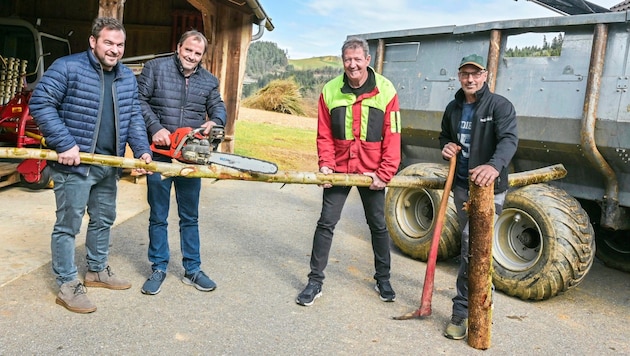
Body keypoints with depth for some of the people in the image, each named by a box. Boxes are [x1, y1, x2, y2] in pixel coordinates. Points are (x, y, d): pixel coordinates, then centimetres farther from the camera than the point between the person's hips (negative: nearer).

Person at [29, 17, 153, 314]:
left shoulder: (127, 77, 9)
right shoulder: (67, 68, -12)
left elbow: (134, 117, 13)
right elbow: (40, 104, -15)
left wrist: (142, 149, -2)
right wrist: (65, 144, -21)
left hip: (109, 164, 7)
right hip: (74, 164, -7)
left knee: (103, 220, 19)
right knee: (68, 225, 1)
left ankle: (97, 271, 37)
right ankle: (67, 286, 12)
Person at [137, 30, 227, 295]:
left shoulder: (209, 81, 8)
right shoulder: (155, 68, -1)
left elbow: (218, 107, 9)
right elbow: (140, 100, -4)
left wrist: (214, 121, -14)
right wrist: (155, 128, -17)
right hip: (160, 155, -2)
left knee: (190, 217, 11)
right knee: (158, 217, 8)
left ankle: (192, 270, 22)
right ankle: (158, 269, 21)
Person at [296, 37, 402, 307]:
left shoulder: (385, 90, -9)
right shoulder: (330, 91, -4)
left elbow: (392, 136, -9)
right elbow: (325, 135, 0)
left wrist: (384, 174, -13)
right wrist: (326, 164, -12)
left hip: (372, 171, -1)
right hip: (339, 169, 1)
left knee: (378, 226, 12)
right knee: (326, 223, 2)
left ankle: (383, 279, 30)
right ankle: (315, 281, 13)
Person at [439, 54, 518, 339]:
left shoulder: (500, 106, -10)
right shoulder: (453, 108, 10)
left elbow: (509, 139, -26)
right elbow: (445, 137, 25)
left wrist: (495, 166, -46)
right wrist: (446, 147, -1)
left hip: (488, 187, -6)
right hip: (461, 185, 6)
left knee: (472, 247, -11)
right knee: (472, 244, 14)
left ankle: (462, 311, -2)